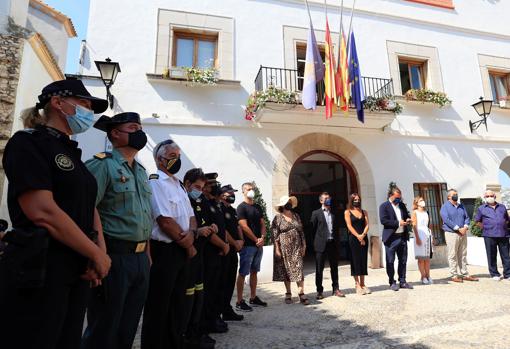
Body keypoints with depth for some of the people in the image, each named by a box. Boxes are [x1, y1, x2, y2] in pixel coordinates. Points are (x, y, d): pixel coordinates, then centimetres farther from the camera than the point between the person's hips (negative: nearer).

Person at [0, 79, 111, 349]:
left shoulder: (72, 155, 15)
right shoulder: (28, 142, -10)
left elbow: (90, 208, 13)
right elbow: (43, 212, -21)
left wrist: (100, 253, -4)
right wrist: (97, 255, -13)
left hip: (77, 272, 8)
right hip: (38, 271, -8)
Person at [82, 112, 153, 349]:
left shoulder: (141, 171, 15)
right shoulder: (102, 165, -9)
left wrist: (146, 254, 15)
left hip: (141, 258, 8)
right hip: (115, 256, -7)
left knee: (128, 330, 19)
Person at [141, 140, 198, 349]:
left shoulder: (178, 184, 16)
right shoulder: (155, 182, -12)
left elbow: (191, 216, 13)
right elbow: (165, 221, -19)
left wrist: (191, 233, -9)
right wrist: (188, 246, -9)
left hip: (183, 252, 9)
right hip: (164, 251, -9)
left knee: (179, 305, 18)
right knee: (158, 308, 5)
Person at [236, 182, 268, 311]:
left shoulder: (258, 207, 14)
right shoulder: (241, 207, -7)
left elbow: (263, 224, 11)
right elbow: (244, 227, -14)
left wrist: (262, 238, -6)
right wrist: (256, 240, -10)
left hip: (259, 245, 7)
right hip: (247, 245, -7)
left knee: (254, 272, 14)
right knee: (243, 273, -1)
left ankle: (253, 298, 25)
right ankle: (239, 301, 6)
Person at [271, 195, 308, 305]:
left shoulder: (296, 216, 9)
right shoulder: (278, 218, -3)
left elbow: (301, 232, 13)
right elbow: (274, 234, -6)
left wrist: (303, 246, 9)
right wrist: (277, 249, -11)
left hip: (296, 247, 2)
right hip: (284, 248, -2)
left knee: (298, 269, -5)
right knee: (286, 270, 6)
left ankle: (301, 294, 0)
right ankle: (288, 294, 19)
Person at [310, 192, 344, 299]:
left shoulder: (334, 213, 11)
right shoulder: (316, 213, 0)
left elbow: (337, 229, 11)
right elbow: (313, 229, 0)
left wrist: (338, 244, 6)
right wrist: (316, 243, -1)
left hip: (333, 243, 4)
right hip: (321, 245, -3)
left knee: (334, 268, 12)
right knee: (319, 269, 4)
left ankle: (336, 289, 25)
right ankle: (319, 291, 14)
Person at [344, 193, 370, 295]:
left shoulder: (364, 212, 13)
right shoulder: (347, 212, 2)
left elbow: (367, 225, 3)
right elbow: (349, 226, -7)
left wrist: (363, 235, -13)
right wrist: (358, 236, -16)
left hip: (364, 239, 4)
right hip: (353, 239, -4)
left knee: (363, 261, 6)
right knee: (355, 261, -1)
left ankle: (362, 284, 14)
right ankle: (357, 285, 3)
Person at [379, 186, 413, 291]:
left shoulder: (402, 205, 14)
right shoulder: (384, 206, -6)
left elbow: (407, 216, 24)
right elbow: (383, 220, -16)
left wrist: (407, 220, 1)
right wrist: (398, 223, -18)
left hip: (402, 236, 6)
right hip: (391, 238, -6)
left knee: (403, 260, 12)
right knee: (390, 261, 2)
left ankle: (402, 281, 24)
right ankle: (392, 282, 14)